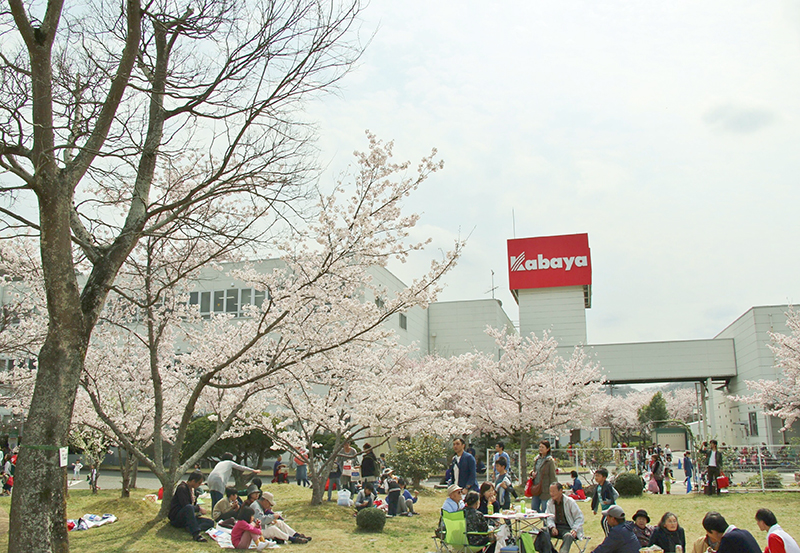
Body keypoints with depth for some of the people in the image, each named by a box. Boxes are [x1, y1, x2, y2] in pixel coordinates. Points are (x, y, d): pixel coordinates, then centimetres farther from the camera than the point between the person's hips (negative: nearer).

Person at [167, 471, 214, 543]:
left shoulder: (192, 489, 15)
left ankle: (190, 528, -33)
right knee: (189, 507, -41)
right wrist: (199, 509, -13)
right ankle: (196, 534, -52)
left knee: (211, 522, -8)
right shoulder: (182, 488, -13)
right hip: (176, 517, -9)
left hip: (187, 517, 9)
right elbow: (185, 506, -22)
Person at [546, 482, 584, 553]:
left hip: (569, 528, -4)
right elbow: (549, 518, 4)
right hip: (556, 528, 4)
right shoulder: (550, 503, 9)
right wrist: (552, 527, -17)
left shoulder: (570, 501, -3)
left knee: (568, 536, -39)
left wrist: (575, 530, -16)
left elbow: (579, 517, -2)